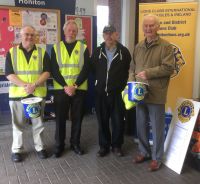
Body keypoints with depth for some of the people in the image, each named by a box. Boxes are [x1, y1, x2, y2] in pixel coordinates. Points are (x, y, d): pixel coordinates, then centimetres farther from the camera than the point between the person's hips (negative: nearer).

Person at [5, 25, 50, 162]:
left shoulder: (42, 53, 4)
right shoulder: (12, 52, 2)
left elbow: (47, 72, -2)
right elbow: (9, 74, -5)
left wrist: (34, 85, -18)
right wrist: (25, 85, -18)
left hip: (38, 94, 1)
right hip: (17, 94, 0)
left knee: (38, 123, 11)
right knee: (18, 124, 10)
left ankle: (40, 147, 25)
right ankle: (17, 149, 23)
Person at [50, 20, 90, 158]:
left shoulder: (83, 48, 4)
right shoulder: (56, 48, 5)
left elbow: (86, 69, -4)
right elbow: (54, 70, -2)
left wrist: (75, 86, -14)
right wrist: (65, 86, -14)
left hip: (79, 89, 0)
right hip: (61, 89, 0)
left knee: (77, 118, 8)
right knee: (60, 118, 6)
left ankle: (75, 143, 24)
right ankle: (59, 145, 20)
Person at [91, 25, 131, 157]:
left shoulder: (124, 52, 0)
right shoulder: (97, 52, 7)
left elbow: (129, 71, 3)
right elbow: (92, 69, 12)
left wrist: (123, 86, 0)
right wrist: (99, 82, 6)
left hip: (118, 93, -2)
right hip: (101, 92, 2)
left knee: (118, 121, 5)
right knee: (102, 121, 9)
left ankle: (117, 145, 24)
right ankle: (104, 145, 24)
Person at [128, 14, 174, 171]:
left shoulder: (166, 46, -6)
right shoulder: (138, 47, 12)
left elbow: (169, 68, -14)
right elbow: (132, 68, 14)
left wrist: (148, 73, -18)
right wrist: (132, 82, -1)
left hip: (156, 95, -5)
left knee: (157, 128, 6)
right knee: (141, 126, 16)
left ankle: (157, 158, 22)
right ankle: (144, 152, 35)